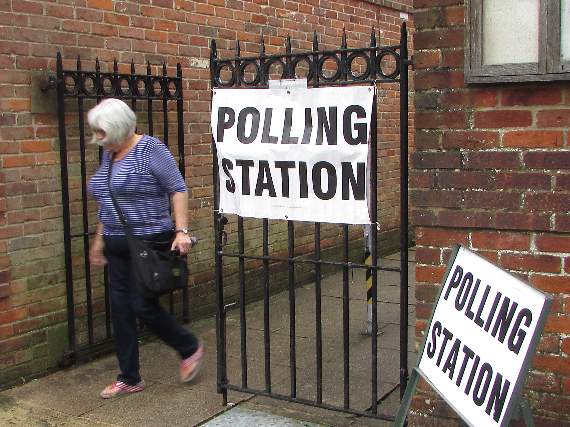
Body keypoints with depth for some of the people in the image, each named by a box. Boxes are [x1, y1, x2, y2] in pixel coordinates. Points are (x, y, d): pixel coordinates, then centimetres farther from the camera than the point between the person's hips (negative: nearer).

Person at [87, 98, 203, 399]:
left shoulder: (149, 149, -11)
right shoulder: (108, 154, 12)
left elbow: (178, 189, -14)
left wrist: (181, 230, -22)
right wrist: (99, 240, 21)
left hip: (150, 241, -8)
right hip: (118, 247, 8)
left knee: (142, 305, -6)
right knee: (120, 308, 7)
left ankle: (190, 348, 18)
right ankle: (129, 379, 19)